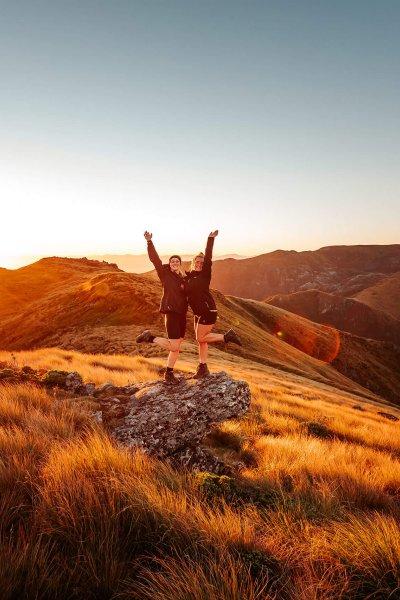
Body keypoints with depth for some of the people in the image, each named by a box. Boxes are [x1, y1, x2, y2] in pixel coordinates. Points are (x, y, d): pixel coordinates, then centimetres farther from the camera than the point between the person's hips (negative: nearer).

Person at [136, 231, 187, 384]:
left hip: (181, 314, 7)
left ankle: (169, 373, 20)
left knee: (176, 347, 9)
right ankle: (149, 337, 3)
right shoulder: (165, 273, -1)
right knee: (174, 347, -13)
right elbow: (154, 258, -13)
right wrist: (149, 242, -23)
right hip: (171, 312, -7)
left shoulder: (183, 279, 18)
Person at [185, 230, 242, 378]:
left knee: (201, 339, -5)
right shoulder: (188, 276, 10)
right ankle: (203, 368, 22)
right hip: (198, 313, 7)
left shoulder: (204, 274, -7)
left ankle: (227, 336, 7)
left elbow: (208, 258, -19)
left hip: (208, 311, -7)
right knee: (201, 340, 12)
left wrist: (211, 239, -28)